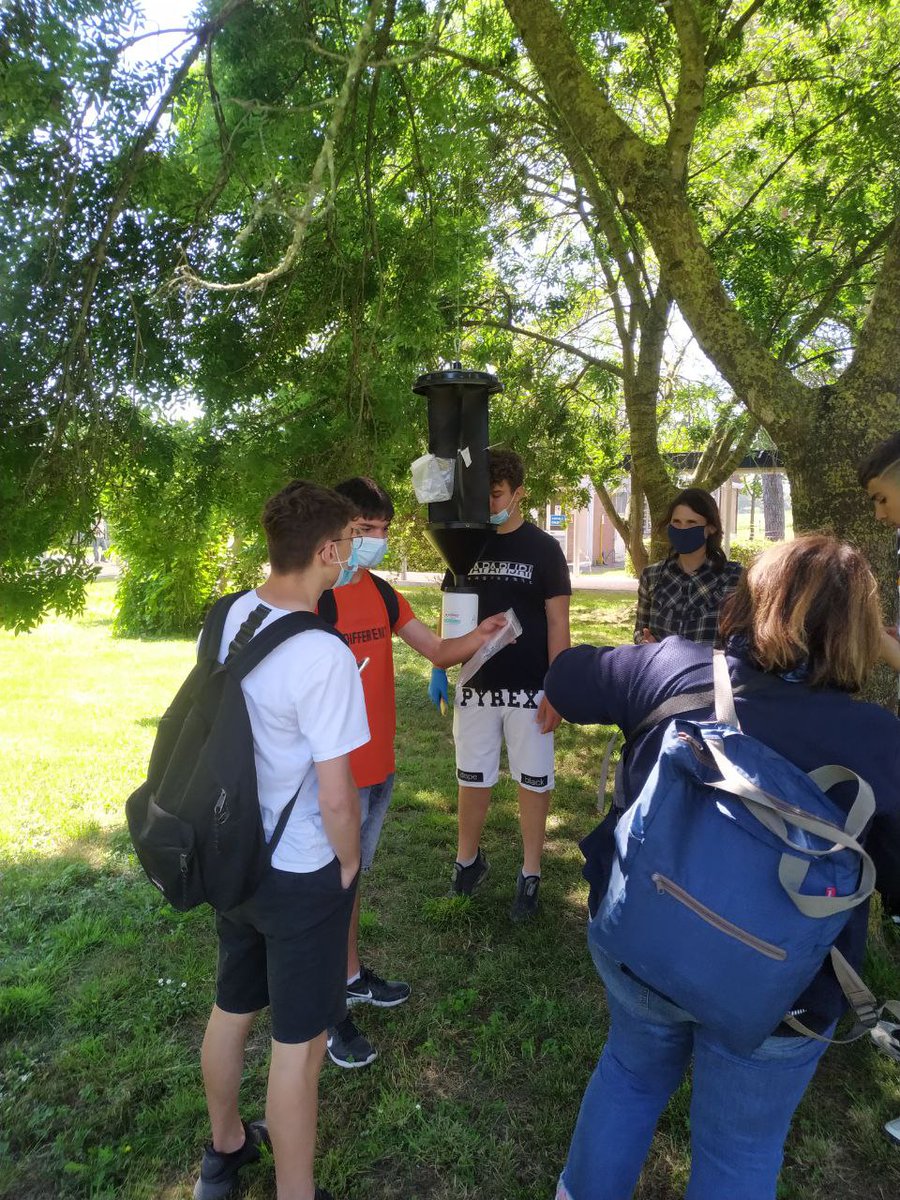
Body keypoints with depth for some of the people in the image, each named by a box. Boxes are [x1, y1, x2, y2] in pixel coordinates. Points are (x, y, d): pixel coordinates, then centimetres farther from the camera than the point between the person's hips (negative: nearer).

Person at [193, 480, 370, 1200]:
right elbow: (336, 797, -24)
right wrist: (349, 866, -5)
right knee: (299, 1042, 13)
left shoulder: (224, 620, -6)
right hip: (301, 874, -7)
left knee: (232, 1008, 27)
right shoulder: (323, 655, -28)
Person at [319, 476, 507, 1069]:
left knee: (353, 874, 23)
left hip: (379, 762, 8)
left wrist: (481, 635, -10)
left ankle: (354, 976, 42)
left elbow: (439, 650, 7)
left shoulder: (382, 592, 7)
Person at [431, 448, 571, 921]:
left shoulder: (543, 548, -5)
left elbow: (557, 624, -6)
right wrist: (439, 670, 3)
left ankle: (530, 874, 24)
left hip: (528, 688, -3)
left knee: (533, 781, 7)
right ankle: (468, 858, 34)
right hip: (475, 685, 3)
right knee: (473, 777, 14)